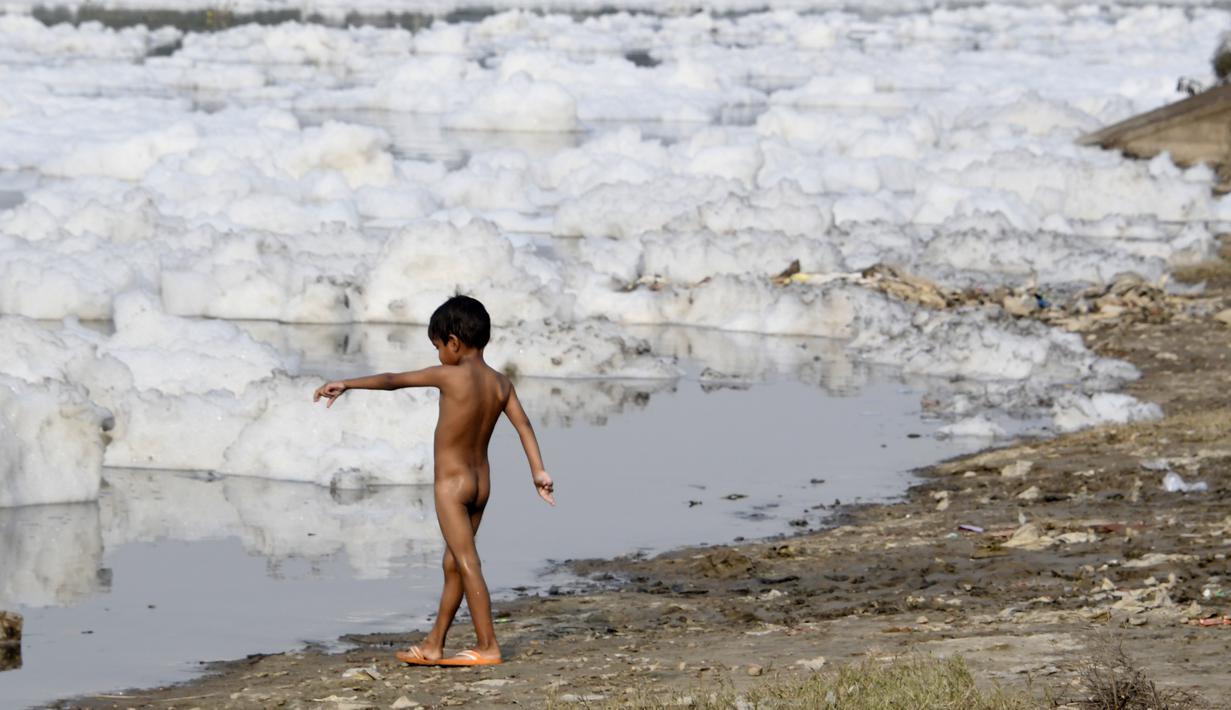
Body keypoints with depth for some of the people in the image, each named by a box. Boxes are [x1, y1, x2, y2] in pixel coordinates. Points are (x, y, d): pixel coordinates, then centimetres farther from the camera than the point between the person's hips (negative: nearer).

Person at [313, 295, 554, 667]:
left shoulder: (451, 376, -14)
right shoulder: (501, 384, 2)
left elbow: (393, 380, -9)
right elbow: (523, 424, -5)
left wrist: (346, 384, -2)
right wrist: (538, 471, -9)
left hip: (451, 483, -7)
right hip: (481, 483, 7)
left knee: (467, 564, -7)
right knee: (453, 563, 14)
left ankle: (488, 646, -9)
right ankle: (433, 646, 22)